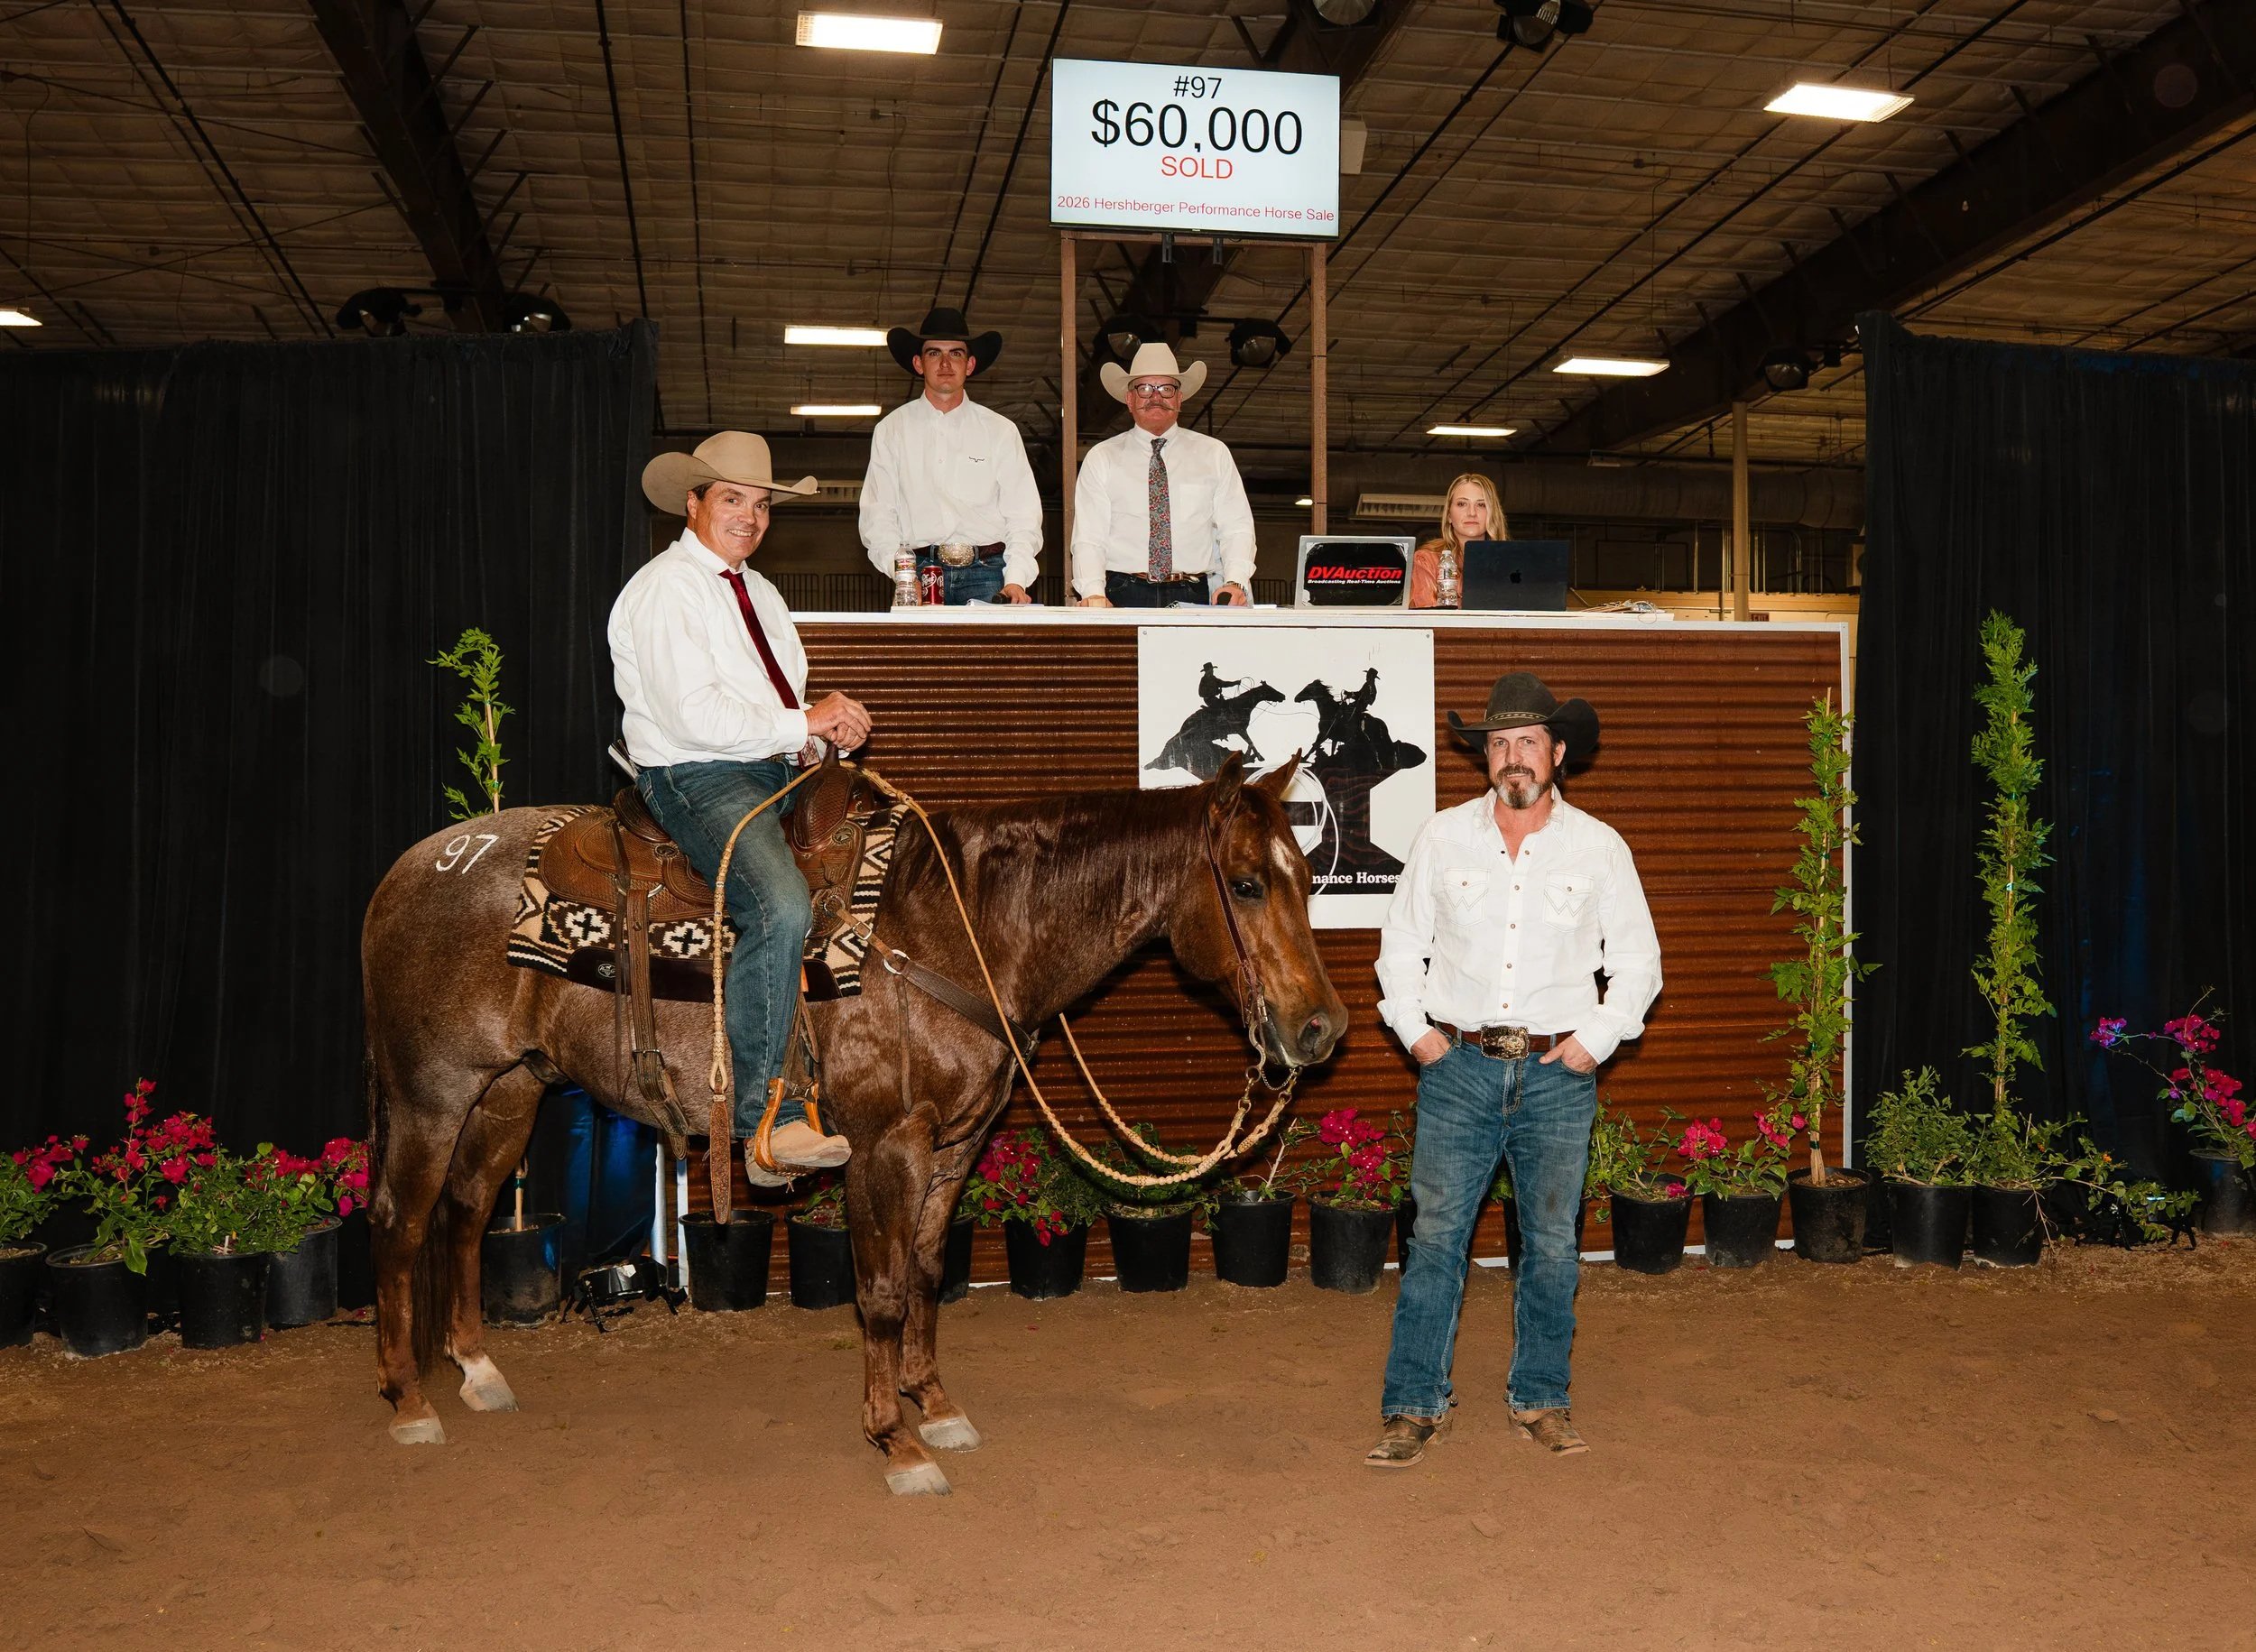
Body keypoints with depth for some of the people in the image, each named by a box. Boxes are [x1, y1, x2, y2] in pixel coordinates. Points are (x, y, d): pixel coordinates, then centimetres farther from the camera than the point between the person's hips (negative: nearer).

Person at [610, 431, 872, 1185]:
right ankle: (766, 1122, -27)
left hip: (780, 775, 9)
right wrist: (805, 725, -13)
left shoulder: (759, 593, 22)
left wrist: (831, 721, -2)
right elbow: (696, 716, -18)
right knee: (780, 908, -32)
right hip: (697, 781, -9)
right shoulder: (665, 587, -6)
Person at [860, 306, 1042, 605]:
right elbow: (877, 516, 7)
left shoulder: (1001, 431, 12)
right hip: (920, 572, 0)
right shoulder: (891, 430, 12)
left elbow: (1024, 518, 6)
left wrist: (1016, 581, -10)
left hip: (988, 573, 0)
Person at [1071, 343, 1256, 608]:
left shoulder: (1214, 454, 14)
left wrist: (1235, 583, -10)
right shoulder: (1101, 459, 11)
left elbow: (1237, 529, 9)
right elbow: (1088, 539, 4)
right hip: (1124, 597, -1)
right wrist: (1094, 594, -14)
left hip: (1193, 597, 2)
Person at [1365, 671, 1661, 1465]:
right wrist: (1414, 1029, 1)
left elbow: (1638, 963, 8)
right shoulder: (1442, 838, 3)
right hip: (1459, 1067, 0)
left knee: (1552, 1243, 8)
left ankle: (1540, 1399, 23)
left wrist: (1595, 1039, -3)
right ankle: (1413, 1406, 9)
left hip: (1557, 1074, 1)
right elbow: (1401, 944, 11)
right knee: (1436, 1235, -1)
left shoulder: (1599, 847, 2)